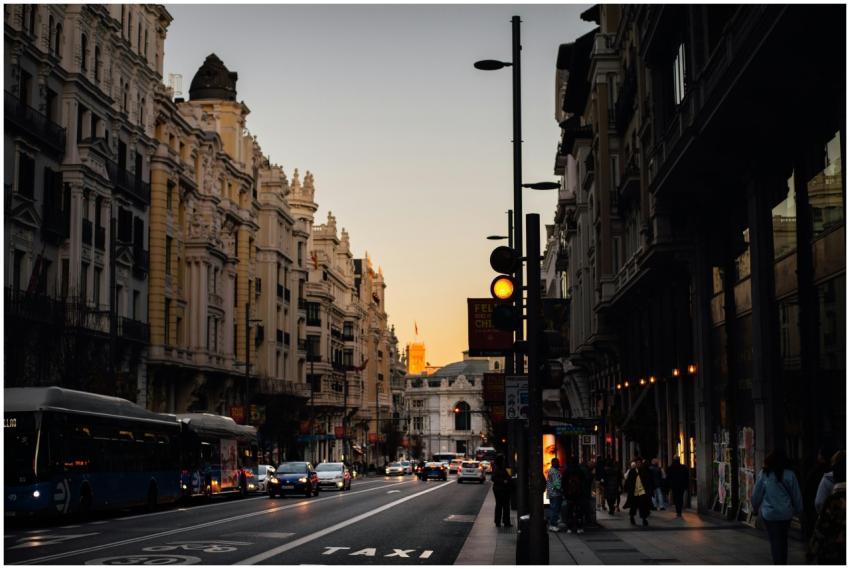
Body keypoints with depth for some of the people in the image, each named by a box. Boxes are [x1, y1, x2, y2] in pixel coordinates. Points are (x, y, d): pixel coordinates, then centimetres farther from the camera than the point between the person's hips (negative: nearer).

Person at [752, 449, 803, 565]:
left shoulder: (763, 474, -8)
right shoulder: (789, 475, -7)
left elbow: (756, 494, 0)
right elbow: (796, 495, 1)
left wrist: (755, 508, 17)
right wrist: (799, 509, 16)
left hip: (768, 513, -1)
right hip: (786, 514, 1)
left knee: (775, 540, 8)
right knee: (783, 540, 16)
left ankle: (778, 563, 2)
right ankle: (783, 563, 21)